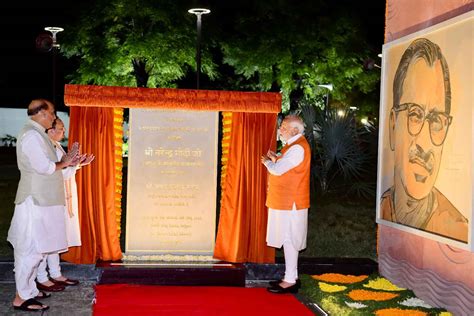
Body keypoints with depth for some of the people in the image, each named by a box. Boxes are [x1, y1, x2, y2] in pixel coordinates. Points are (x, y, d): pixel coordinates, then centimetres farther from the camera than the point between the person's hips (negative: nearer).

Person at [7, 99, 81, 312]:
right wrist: (64, 163, -6)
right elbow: (45, 167, -22)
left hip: (40, 200, 10)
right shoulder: (32, 135, -16)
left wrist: (66, 162, 9)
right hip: (35, 201, -10)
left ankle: (28, 290, 24)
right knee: (31, 249, -6)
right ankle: (21, 298, 0)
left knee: (32, 249, 15)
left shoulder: (37, 134, 17)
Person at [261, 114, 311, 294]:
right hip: (285, 201, 10)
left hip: (290, 203, -10)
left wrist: (267, 162, -4)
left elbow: (278, 170, -23)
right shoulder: (293, 145, 15)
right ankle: (291, 277, 23)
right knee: (289, 241, 15)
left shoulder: (297, 148, -19)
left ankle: (290, 281, 2)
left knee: (289, 241, -5)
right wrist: (275, 159, 5)